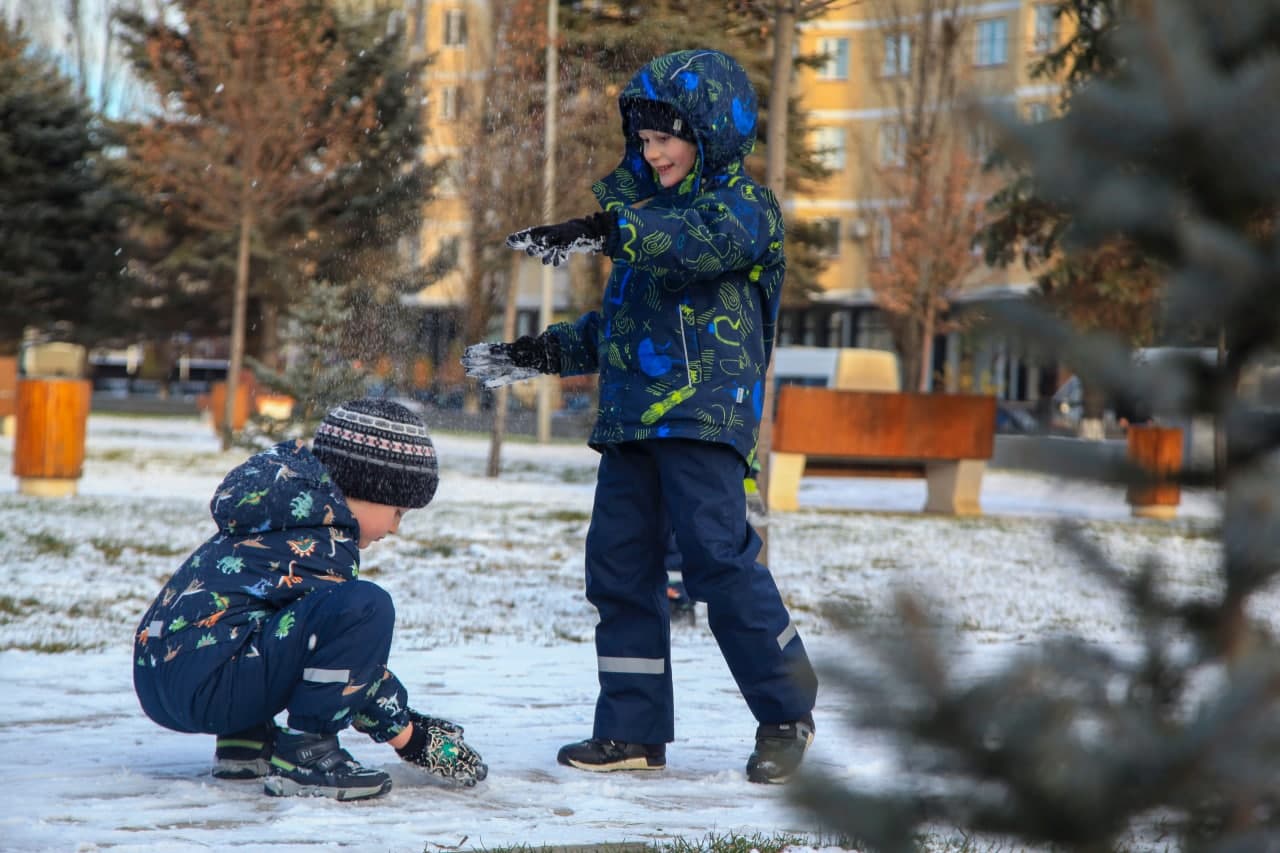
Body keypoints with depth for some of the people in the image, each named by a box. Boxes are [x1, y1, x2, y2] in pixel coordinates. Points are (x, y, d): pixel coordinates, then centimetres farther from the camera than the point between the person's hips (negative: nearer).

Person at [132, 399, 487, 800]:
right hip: (202, 685, -11)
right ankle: (303, 756, -15)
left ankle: (245, 742, 17)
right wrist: (410, 735, 2)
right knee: (367, 607, -22)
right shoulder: (319, 542, -9)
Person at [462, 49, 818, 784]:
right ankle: (634, 731, 10)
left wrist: (609, 232, -37)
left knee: (718, 556, -13)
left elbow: (705, 240, -27)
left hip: (706, 411, -8)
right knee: (619, 564, 3)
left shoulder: (745, 205, -2)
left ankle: (787, 714, 2)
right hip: (629, 415, 8)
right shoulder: (645, 209, 22)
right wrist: (545, 354, 23)